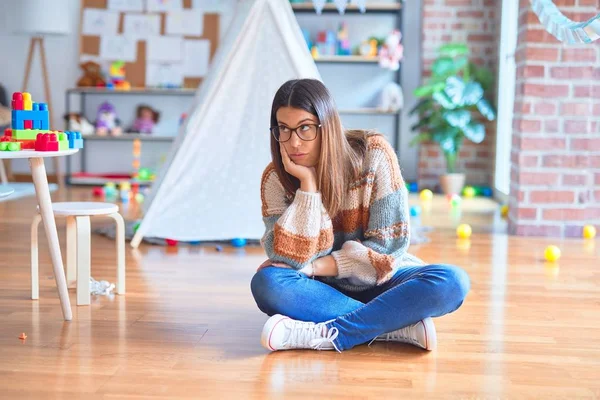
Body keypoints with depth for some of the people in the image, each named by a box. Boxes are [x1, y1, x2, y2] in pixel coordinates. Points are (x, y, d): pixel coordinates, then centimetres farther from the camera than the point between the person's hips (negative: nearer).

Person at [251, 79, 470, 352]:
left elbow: (390, 243, -14)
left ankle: (323, 335, -31)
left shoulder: (374, 154, -13)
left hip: (377, 281, 0)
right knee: (267, 283, -31)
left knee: (452, 282, -28)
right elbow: (289, 260, -20)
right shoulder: (276, 178, -9)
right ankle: (400, 326, -29)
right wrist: (307, 184, -25)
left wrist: (316, 266, -18)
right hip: (322, 288, 1)